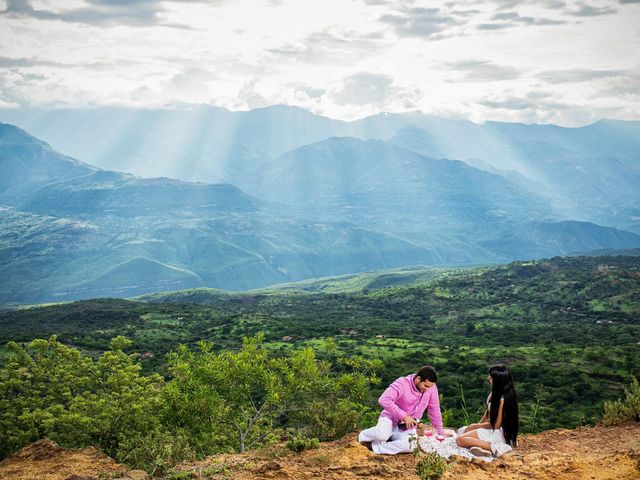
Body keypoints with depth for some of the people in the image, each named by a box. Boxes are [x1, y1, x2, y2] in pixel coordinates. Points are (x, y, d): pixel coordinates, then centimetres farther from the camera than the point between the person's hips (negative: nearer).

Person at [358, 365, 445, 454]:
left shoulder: (431, 388, -8)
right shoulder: (402, 383, -20)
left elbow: (434, 411, 4)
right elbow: (384, 400, -32)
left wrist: (441, 433, 7)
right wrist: (404, 416, -34)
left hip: (407, 428, 4)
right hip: (390, 419, -4)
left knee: (409, 447, -30)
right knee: (382, 435, -37)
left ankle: (374, 446, -12)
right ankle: (363, 436, -1)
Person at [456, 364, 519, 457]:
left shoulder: (502, 400, -24)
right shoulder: (494, 393, 2)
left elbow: (496, 425, -19)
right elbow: (488, 411, 14)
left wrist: (476, 426, -8)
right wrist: (478, 424, 3)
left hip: (497, 433, -10)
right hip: (491, 429, 10)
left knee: (460, 440, -18)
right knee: (462, 431, 15)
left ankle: (493, 447, -23)